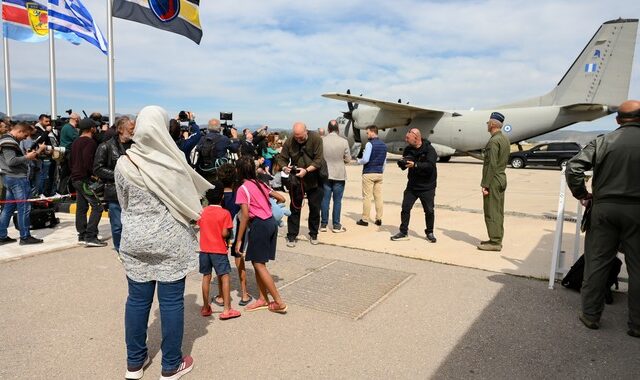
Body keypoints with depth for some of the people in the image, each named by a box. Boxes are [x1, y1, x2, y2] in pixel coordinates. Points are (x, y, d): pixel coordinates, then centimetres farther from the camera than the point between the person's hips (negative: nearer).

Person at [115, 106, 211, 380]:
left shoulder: (123, 163, -4)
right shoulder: (174, 162, -11)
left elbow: (123, 203, 7)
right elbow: (188, 202, -4)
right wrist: (188, 221, 16)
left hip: (135, 240, 3)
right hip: (171, 240, -3)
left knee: (138, 300, 15)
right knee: (171, 302, 6)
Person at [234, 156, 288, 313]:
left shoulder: (243, 189, -8)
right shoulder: (261, 184, 13)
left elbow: (245, 215, -15)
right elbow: (281, 199, 14)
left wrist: (239, 240, -12)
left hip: (259, 225, -8)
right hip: (271, 222, 8)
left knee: (259, 265, 0)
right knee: (258, 263, 16)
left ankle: (279, 302, 0)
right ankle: (263, 299, 23)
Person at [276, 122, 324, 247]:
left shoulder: (316, 139, -15)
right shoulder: (289, 142, -8)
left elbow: (318, 160, -19)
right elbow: (281, 158, -1)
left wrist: (306, 170, -31)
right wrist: (284, 167, -23)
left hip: (314, 179, -1)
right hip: (296, 180, 1)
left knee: (315, 208, 10)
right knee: (295, 207, 4)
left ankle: (313, 234, 26)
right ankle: (291, 236, 12)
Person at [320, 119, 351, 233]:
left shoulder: (322, 140, -7)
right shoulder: (344, 141, -10)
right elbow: (348, 159, -4)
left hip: (325, 174, 1)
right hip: (339, 175, -1)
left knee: (325, 199, 9)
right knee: (337, 200, 6)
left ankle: (323, 224, 15)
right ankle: (336, 225, 11)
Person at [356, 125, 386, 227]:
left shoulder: (370, 144, -11)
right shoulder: (383, 145, 11)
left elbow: (365, 159, -17)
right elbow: (385, 162, 15)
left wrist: (358, 161, 3)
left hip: (369, 173, -6)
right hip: (379, 173, 7)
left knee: (367, 197, -1)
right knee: (378, 197, 8)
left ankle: (365, 220, 3)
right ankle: (379, 219, 12)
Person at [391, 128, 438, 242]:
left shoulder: (429, 149, -13)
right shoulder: (408, 149, 4)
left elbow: (430, 165, -27)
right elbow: (404, 166, 9)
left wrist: (415, 165, -34)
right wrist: (401, 163, -14)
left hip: (427, 187, -4)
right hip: (412, 185, 5)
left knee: (429, 210, 5)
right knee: (405, 208, 3)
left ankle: (429, 233, 24)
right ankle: (403, 232, 14)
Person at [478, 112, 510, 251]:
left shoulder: (493, 141, -17)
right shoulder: (505, 139, 12)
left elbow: (491, 165, -21)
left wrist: (485, 184, -19)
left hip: (493, 180, -9)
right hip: (501, 178, 9)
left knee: (491, 212, -4)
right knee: (498, 211, 14)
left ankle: (495, 242, 1)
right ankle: (497, 239, 21)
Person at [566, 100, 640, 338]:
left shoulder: (604, 141, -1)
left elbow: (573, 167, -9)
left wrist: (581, 194, 4)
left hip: (604, 207, 1)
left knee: (597, 263, 9)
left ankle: (591, 315, 17)